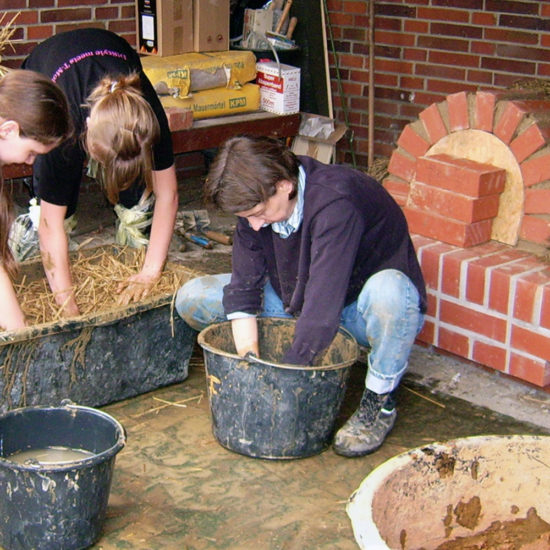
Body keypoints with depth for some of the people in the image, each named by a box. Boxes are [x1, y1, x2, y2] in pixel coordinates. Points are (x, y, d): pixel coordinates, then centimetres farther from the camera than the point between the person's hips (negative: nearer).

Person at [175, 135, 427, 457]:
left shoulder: (335, 202, -35)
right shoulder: (257, 201, -14)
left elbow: (324, 306, -39)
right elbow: (243, 286, -14)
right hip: (298, 302, 5)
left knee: (388, 289, -43)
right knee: (191, 300, -7)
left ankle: (380, 400, -16)